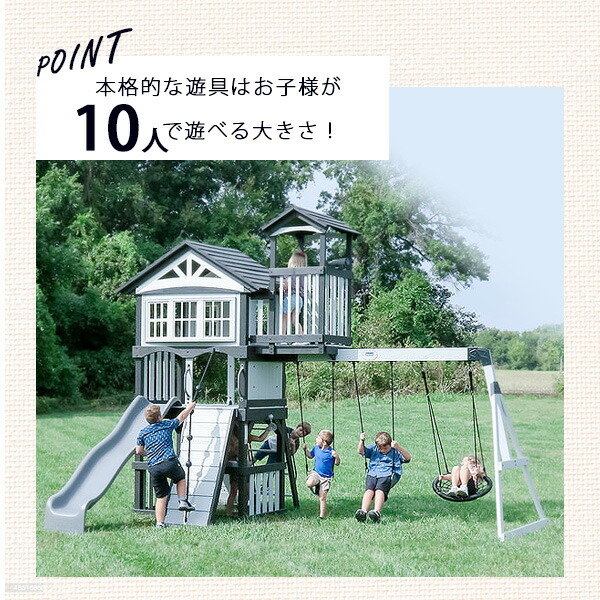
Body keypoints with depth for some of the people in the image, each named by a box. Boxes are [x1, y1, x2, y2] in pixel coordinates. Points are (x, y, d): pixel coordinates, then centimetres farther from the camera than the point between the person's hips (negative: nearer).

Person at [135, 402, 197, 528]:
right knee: (181, 478, 28)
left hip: (153, 468, 3)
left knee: (161, 496, 10)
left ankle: (160, 523, 5)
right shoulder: (167, 424, 6)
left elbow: (139, 451, 16)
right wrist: (191, 406, 38)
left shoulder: (143, 432, 11)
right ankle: (183, 501, 12)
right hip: (169, 462, -3)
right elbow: (182, 416, 21)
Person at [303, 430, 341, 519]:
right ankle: (317, 484, 4)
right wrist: (305, 449, 6)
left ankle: (322, 516, 6)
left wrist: (336, 457, -28)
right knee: (309, 483, -30)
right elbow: (310, 455, 20)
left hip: (326, 477, -4)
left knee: (322, 497, -3)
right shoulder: (316, 448, 2)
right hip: (316, 473, 4)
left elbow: (337, 463, -10)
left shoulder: (331, 452, -14)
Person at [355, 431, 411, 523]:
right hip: (372, 474, 3)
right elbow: (361, 451, 13)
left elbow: (408, 458, -3)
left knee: (379, 490, -32)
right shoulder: (373, 449, 21)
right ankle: (363, 511, -44)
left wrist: (398, 447, -18)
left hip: (388, 475, -3)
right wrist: (361, 441, -6)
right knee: (369, 490, -27)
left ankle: (377, 512, -50)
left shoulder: (395, 451, 11)